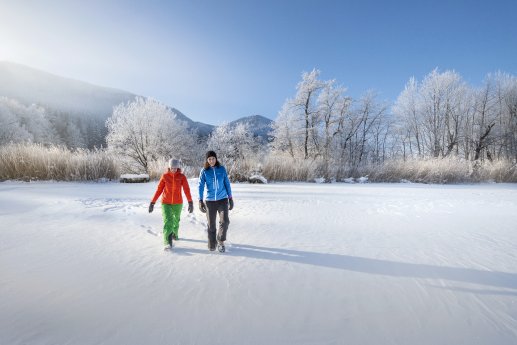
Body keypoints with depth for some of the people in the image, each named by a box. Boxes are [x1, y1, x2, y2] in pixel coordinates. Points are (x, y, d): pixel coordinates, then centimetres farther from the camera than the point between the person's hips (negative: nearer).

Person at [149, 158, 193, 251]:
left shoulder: (182, 177, -8)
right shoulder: (165, 176, -6)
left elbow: (186, 190, -15)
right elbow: (159, 189, -2)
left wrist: (190, 202, -25)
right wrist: (152, 202, -3)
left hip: (178, 203, 1)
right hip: (166, 203, -1)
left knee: (176, 220, 18)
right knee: (168, 222, -14)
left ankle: (174, 234, 46)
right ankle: (167, 243, -8)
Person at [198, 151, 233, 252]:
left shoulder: (222, 169, 0)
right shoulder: (204, 171, -2)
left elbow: (227, 184, 6)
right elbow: (201, 186, -5)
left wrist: (230, 198, 7)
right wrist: (200, 201, -13)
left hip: (222, 199, 0)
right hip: (210, 200, 0)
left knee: (225, 221, -13)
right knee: (211, 224, 7)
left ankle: (220, 240, 11)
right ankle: (212, 244, 27)